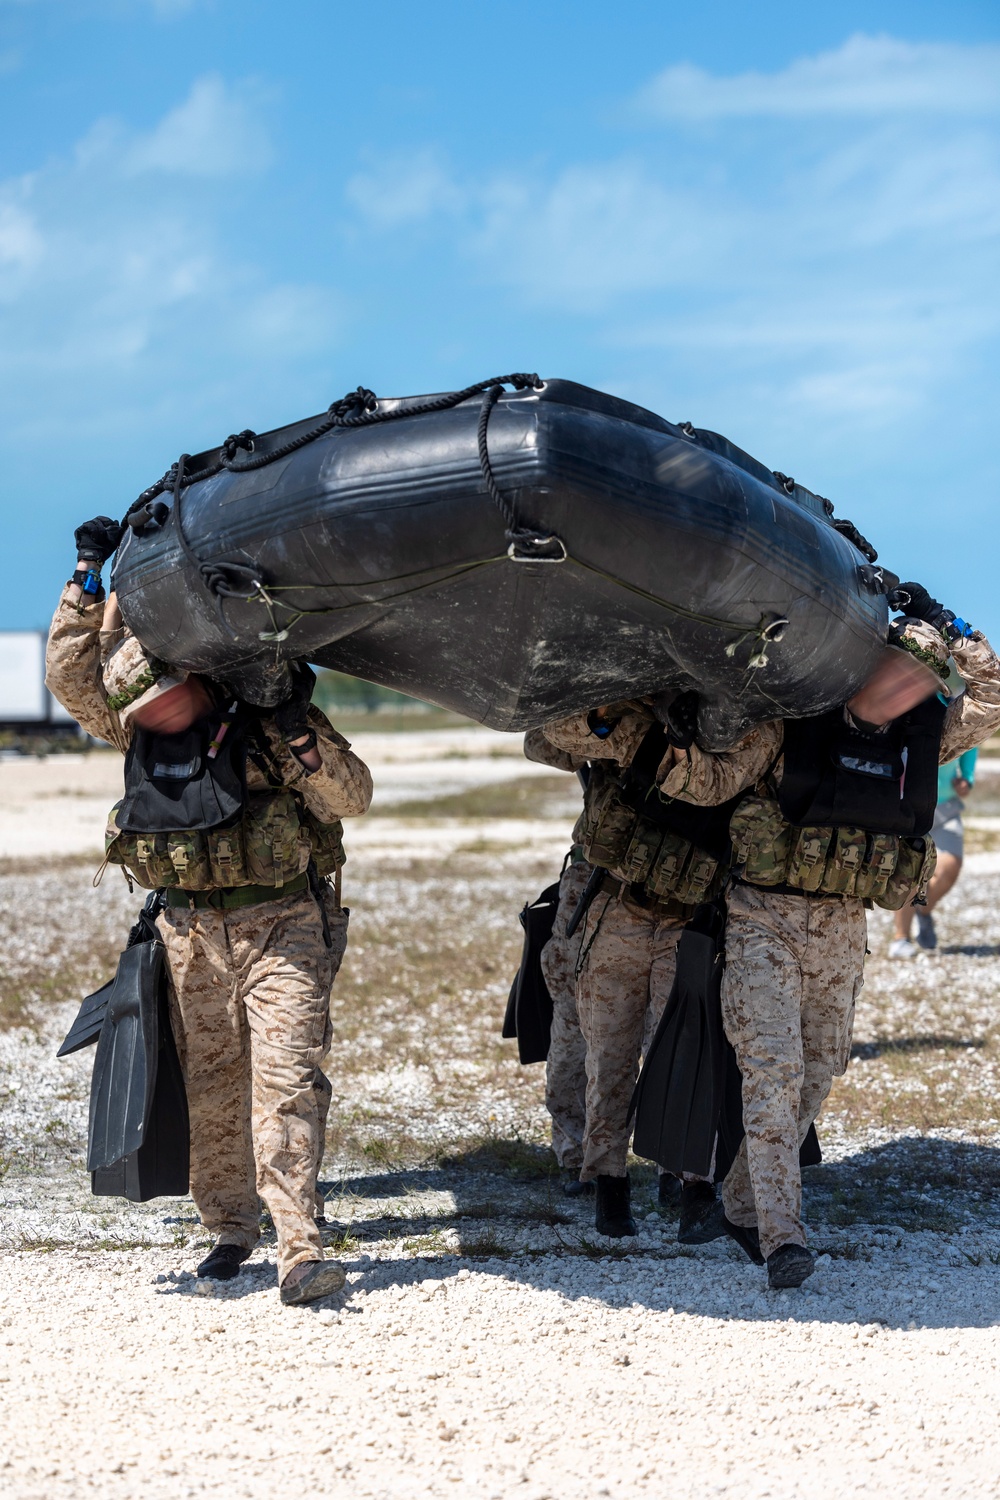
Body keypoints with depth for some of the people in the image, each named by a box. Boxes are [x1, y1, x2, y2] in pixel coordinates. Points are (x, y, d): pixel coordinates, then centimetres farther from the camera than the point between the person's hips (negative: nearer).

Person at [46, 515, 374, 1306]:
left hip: (282, 928, -5)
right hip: (193, 932, 5)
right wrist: (91, 579, 1)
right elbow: (71, 675, 6)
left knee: (287, 1079, -14)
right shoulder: (139, 731, 8)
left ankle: (300, 1248, -20)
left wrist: (296, 733, -21)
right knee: (211, 1085, 10)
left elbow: (351, 796, -7)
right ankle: (229, 1227, 25)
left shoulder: (267, 720, -5)